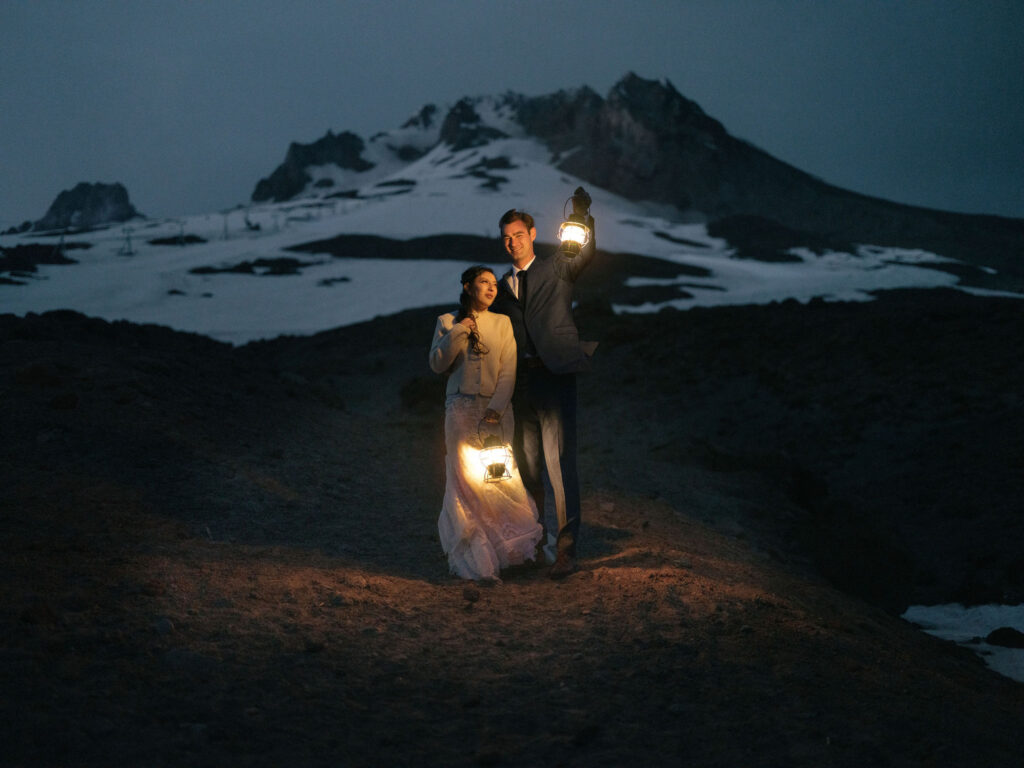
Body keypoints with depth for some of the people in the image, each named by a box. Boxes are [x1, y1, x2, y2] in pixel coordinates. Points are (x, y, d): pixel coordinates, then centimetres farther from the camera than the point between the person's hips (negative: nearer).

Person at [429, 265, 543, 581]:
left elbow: (508, 370, 1)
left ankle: (503, 546, 5)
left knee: (500, 476, -3)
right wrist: (457, 333, -11)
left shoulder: (502, 323, 6)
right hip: (461, 409, -1)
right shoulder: (448, 322, 6)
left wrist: (496, 407, -11)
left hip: (496, 410, 1)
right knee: (465, 478, -3)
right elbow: (437, 364, 0)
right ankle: (472, 554, 1)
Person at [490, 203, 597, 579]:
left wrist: (586, 216, -32)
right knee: (527, 466, 10)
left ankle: (566, 548, -7)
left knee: (560, 464, -9)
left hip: (553, 376, -5)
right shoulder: (502, 286, 18)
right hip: (518, 382, 5)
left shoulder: (557, 267, 7)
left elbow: (588, 252, -13)